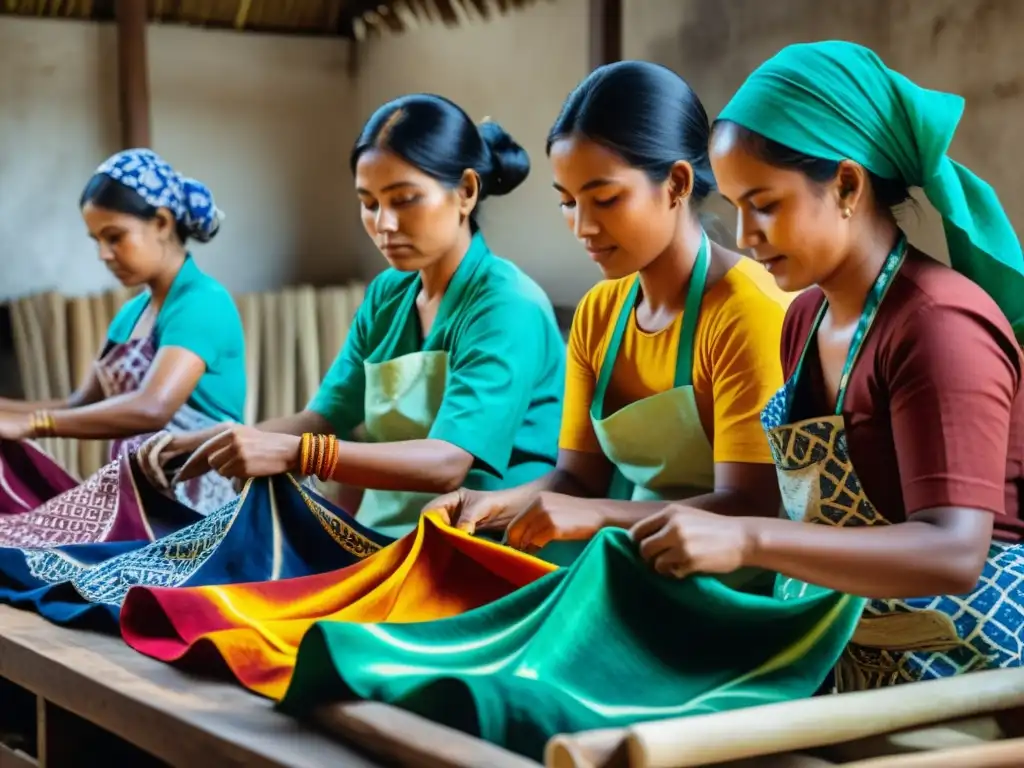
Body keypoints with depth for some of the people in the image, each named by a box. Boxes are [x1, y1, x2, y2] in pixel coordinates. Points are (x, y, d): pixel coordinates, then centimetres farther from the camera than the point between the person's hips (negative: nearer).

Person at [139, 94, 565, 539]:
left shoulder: (508, 304, -15)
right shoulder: (387, 295, 8)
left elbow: (447, 463, -25)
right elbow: (326, 417, 6)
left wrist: (295, 454, -36)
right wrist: (217, 441, -11)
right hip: (389, 540, 6)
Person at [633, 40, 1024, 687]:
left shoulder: (940, 324, -17)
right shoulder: (807, 317, 8)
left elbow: (954, 553, -26)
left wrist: (746, 541, -34)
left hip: (959, 667, -7)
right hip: (839, 661, 7)